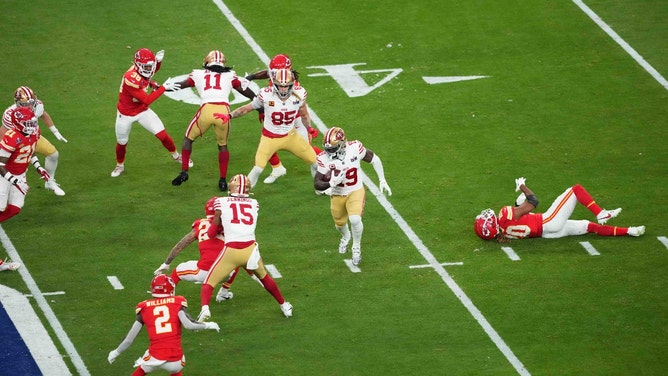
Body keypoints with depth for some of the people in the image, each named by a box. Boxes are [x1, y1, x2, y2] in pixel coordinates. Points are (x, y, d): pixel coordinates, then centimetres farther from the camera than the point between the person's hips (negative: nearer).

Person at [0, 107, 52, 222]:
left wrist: (38, 167, 4)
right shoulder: (12, 138, -33)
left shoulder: (34, 132, -9)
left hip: (19, 175, 7)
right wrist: (15, 181, -36)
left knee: (14, 209, 2)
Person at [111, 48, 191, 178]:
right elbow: (147, 100, -32)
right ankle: (120, 166, 41)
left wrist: (158, 60, -10)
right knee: (122, 142, 14)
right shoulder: (131, 79, -37)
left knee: (162, 134, 0)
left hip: (142, 111, 5)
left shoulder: (142, 68, -15)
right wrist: (163, 88, -32)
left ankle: (176, 156, 23)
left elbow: (155, 69, 13)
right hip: (126, 114, -5)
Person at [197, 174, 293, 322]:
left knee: (209, 283, 8)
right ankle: (284, 306, 44)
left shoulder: (221, 202, 6)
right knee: (264, 278, 31)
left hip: (231, 250, -3)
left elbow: (211, 233, 9)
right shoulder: (254, 204, 12)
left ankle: (205, 308, -19)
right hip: (250, 248, 3)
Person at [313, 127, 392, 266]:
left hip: (356, 191, -2)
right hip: (337, 195, 2)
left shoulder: (354, 148, -21)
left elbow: (374, 159, -3)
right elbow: (317, 184, -18)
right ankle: (346, 237, 58)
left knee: (355, 219, -24)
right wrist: (331, 184, -39)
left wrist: (382, 181, 2)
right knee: (340, 224, 19)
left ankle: (356, 247, 4)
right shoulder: (324, 159, -20)